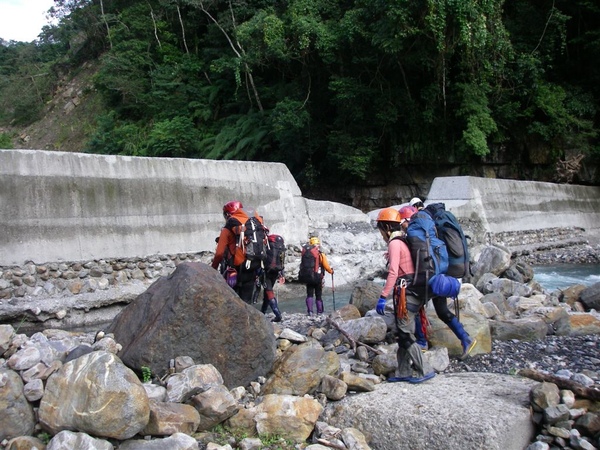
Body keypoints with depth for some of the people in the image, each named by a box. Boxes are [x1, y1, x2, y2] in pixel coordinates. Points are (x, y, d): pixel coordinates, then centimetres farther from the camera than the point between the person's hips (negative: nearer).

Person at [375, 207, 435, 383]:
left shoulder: (395, 243, -12)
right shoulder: (404, 242, 16)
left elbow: (393, 273, -21)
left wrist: (383, 297, -21)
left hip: (405, 293, -10)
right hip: (413, 291, 10)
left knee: (406, 334, -4)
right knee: (403, 334, 13)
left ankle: (425, 370, 0)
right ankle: (404, 372, 18)